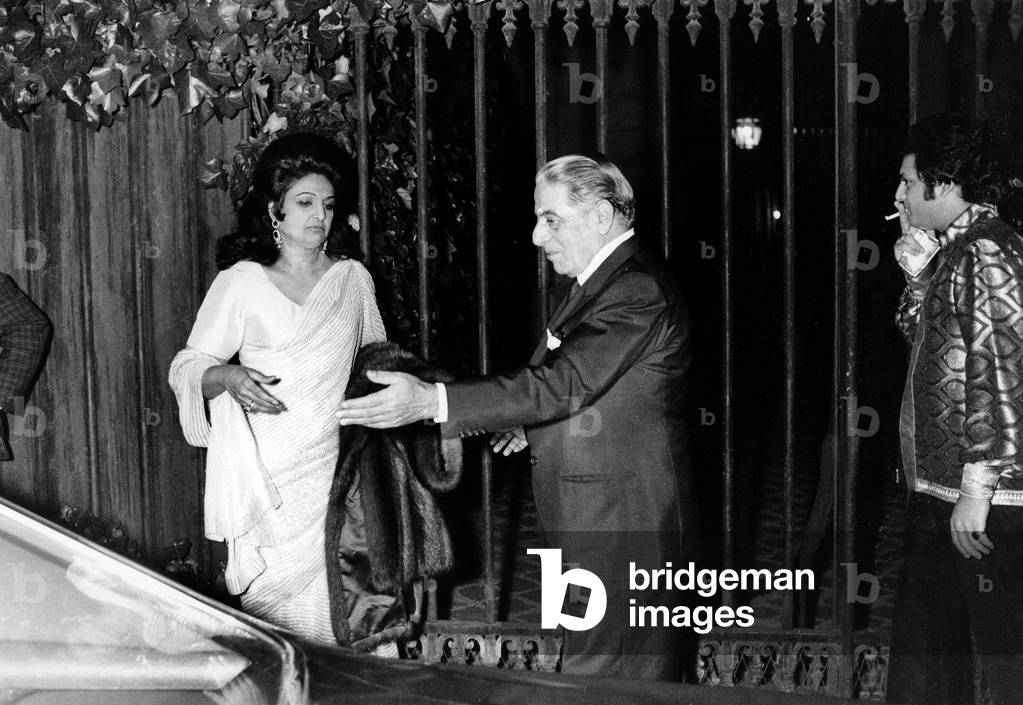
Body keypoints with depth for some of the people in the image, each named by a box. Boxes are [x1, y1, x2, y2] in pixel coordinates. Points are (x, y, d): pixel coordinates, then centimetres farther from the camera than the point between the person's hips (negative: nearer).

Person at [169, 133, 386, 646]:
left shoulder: (353, 278, 11)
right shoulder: (241, 282, 1)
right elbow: (187, 368, 3)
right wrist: (227, 378, -17)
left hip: (335, 466, 2)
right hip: (268, 477, -2)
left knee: (336, 601, -2)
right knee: (273, 597, -6)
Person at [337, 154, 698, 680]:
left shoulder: (638, 291, -19)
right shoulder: (608, 279, 15)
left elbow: (563, 381, -28)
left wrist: (431, 401, -31)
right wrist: (533, 424, 6)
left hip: (621, 525, -10)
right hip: (592, 521, 10)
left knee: (603, 680, -4)